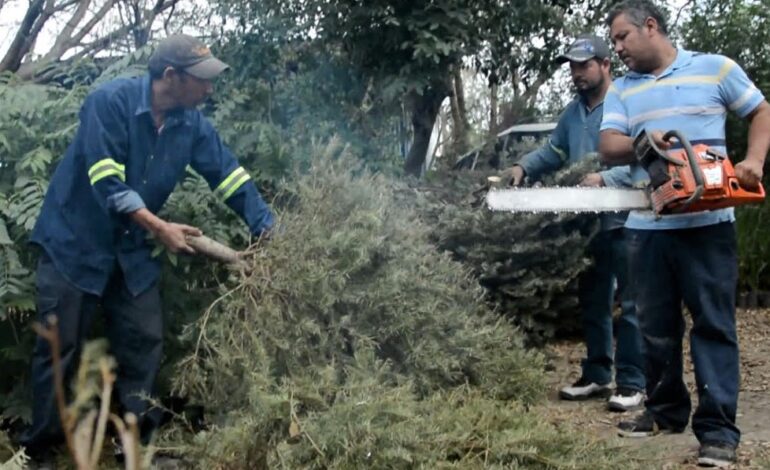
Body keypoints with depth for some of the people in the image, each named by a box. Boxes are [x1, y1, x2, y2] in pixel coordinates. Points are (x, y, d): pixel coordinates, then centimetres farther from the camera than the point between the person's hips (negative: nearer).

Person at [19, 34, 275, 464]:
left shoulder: (192, 124, -3)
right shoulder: (111, 102, -20)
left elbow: (231, 175, 0)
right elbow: (107, 183, -26)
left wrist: (269, 231, -7)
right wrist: (161, 228, -26)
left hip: (132, 250, 6)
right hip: (75, 242, -6)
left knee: (145, 344, 4)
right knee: (61, 348, 1)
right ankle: (40, 448, 15)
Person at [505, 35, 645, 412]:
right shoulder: (573, 113, 14)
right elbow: (553, 152, 21)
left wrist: (604, 179, -28)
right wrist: (523, 168, 4)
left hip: (623, 221, -8)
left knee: (628, 305, -3)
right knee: (592, 304, 15)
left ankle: (632, 383, 4)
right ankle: (597, 376, 25)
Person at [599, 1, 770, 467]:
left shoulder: (715, 68, 4)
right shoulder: (621, 89, 13)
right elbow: (608, 146, 3)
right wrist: (641, 143, -17)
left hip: (707, 223, -4)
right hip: (647, 225, 4)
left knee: (714, 323, -3)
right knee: (656, 325, 10)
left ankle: (718, 427, -1)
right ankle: (666, 409, 25)